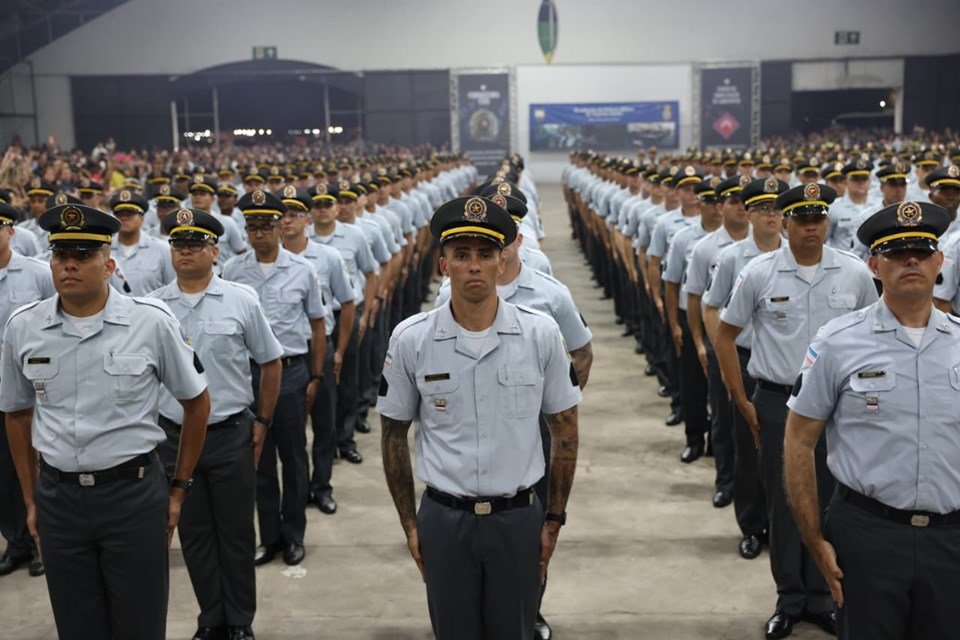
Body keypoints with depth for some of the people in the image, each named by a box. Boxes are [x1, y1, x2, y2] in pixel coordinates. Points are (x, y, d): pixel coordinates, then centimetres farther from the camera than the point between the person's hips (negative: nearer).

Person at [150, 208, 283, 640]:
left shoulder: (241, 301, -2)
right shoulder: (151, 307, 2)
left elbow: (270, 362, 6)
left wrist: (262, 421, 5)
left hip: (231, 435, -2)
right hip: (173, 436, 2)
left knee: (236, 533, 7)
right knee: (194, 534, 12)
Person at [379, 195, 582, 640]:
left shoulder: (541, 334, -6)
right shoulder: (410, 339, -6)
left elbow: (565, 431, 3)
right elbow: (394, 436, 4)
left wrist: (554, 519, 4)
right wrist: (409, 525, 4)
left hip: (517, 519, 0)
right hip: (443, 520, 0)